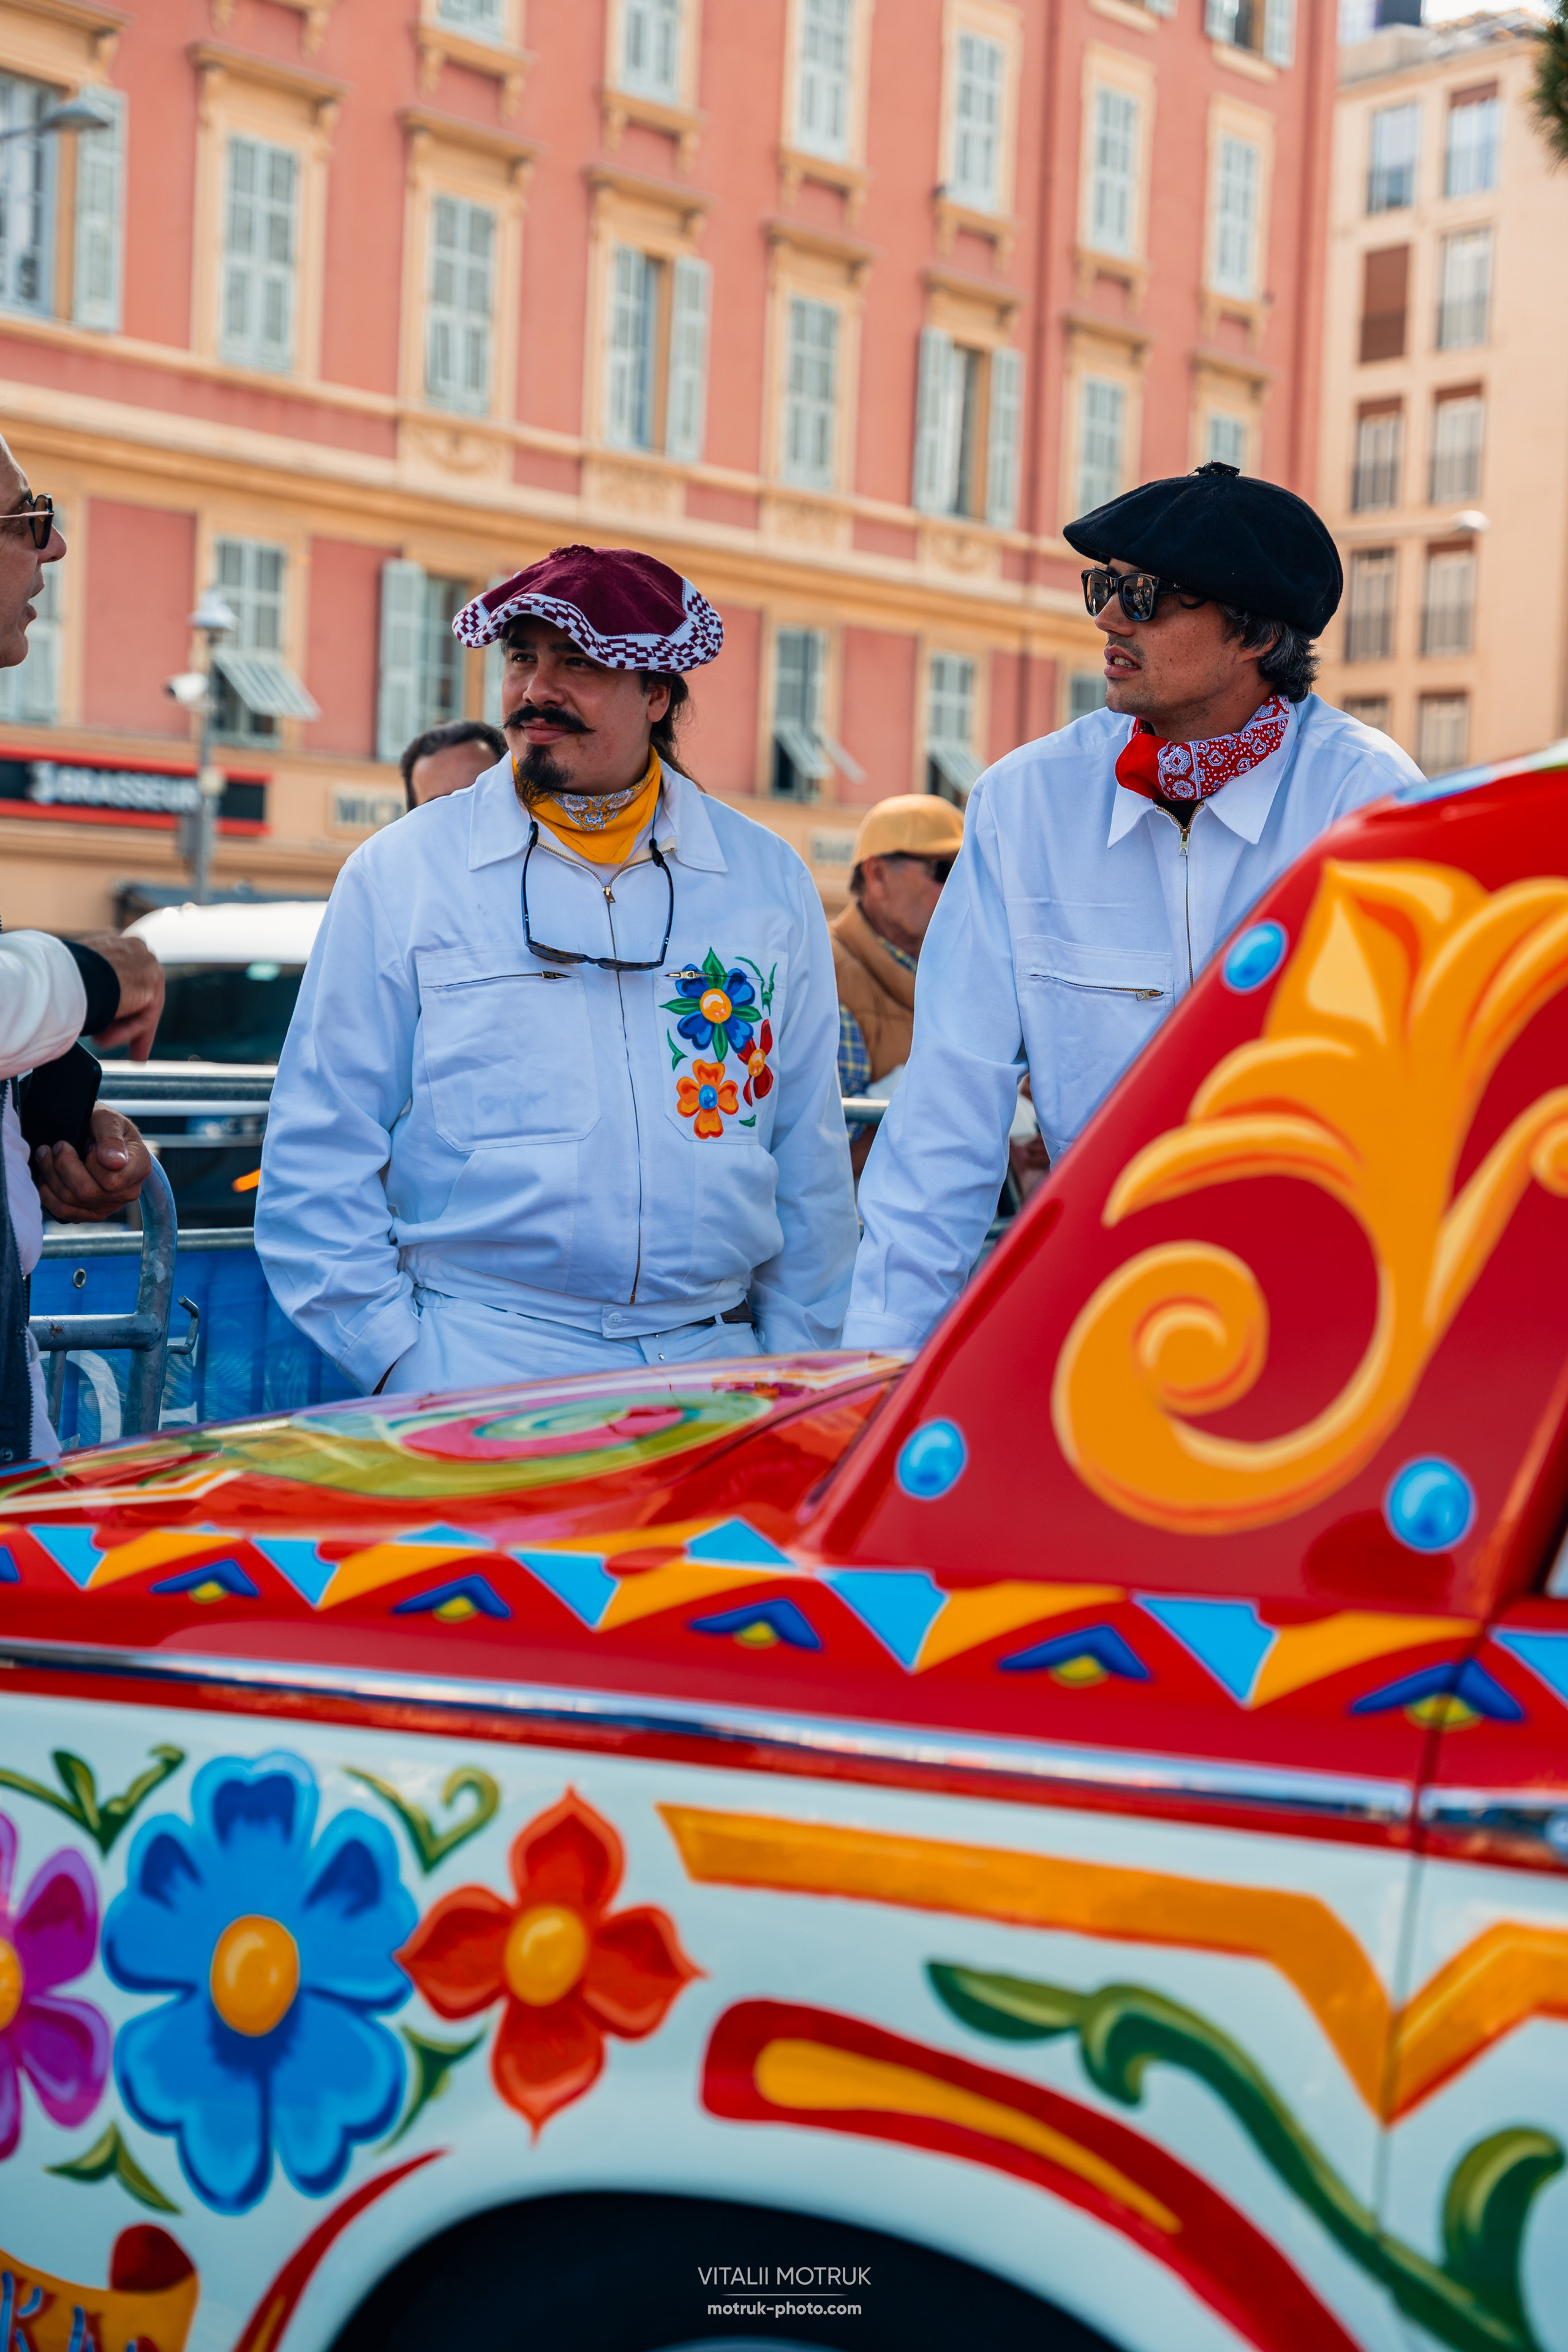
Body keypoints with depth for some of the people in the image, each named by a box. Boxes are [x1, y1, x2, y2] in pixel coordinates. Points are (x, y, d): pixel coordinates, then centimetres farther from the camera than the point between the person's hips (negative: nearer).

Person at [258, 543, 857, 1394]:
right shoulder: (396, 874, 4)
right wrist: (401, 1365, -4)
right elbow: (319, 1159, 4)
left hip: (708, 1365, 2)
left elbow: (809, 1163, 15)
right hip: (481, 1367, -2)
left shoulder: (768, 882, 11)